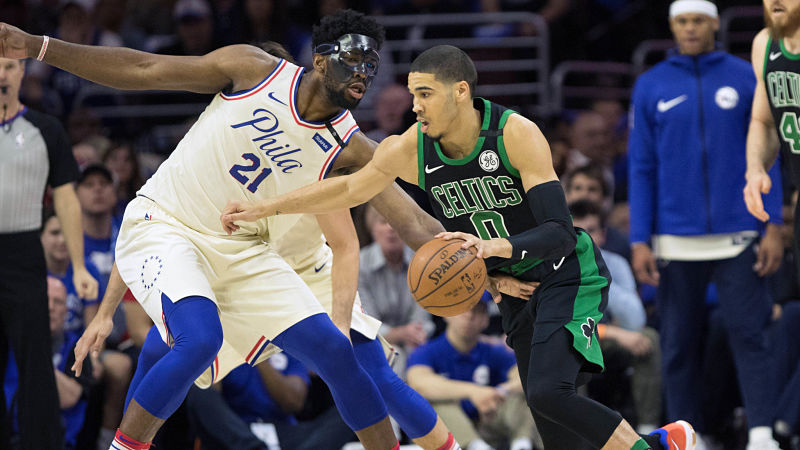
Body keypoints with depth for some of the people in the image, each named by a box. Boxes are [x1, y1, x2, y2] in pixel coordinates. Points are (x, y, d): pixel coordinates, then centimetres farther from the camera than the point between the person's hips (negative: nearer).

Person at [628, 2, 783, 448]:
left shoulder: (745, 78, 4)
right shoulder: (651, 87, 6)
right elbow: (642, 169, 6)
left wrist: (773, 227, -4)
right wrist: (639, 240, -1)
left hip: (738, 237, -1)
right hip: (676, 240, 1)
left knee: (750, 335, -7)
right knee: (679, 344, 4)